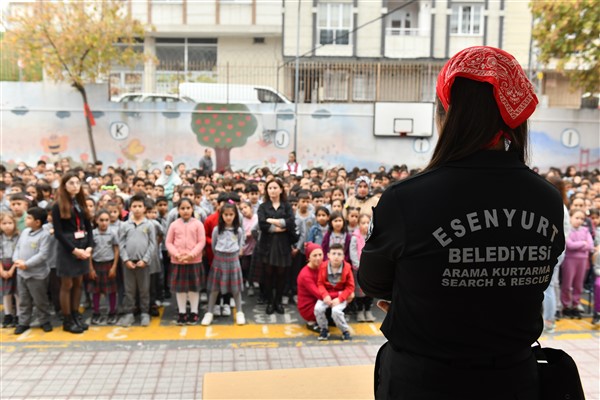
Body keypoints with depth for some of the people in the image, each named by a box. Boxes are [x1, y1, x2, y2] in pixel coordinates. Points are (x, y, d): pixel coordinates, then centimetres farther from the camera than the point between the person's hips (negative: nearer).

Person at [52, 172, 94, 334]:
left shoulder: (81, 203, 12)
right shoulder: (58, 206, -5)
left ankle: (76, 315, 20)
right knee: (67, 285, 1)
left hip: (83, 247, 5)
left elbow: (88, 228, 10)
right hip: (67, 248, -5)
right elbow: (58, 232, -10)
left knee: (78, 283, 10)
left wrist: (89, 247, -4)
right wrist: (74, 249, -15)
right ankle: (67, 320, 10)